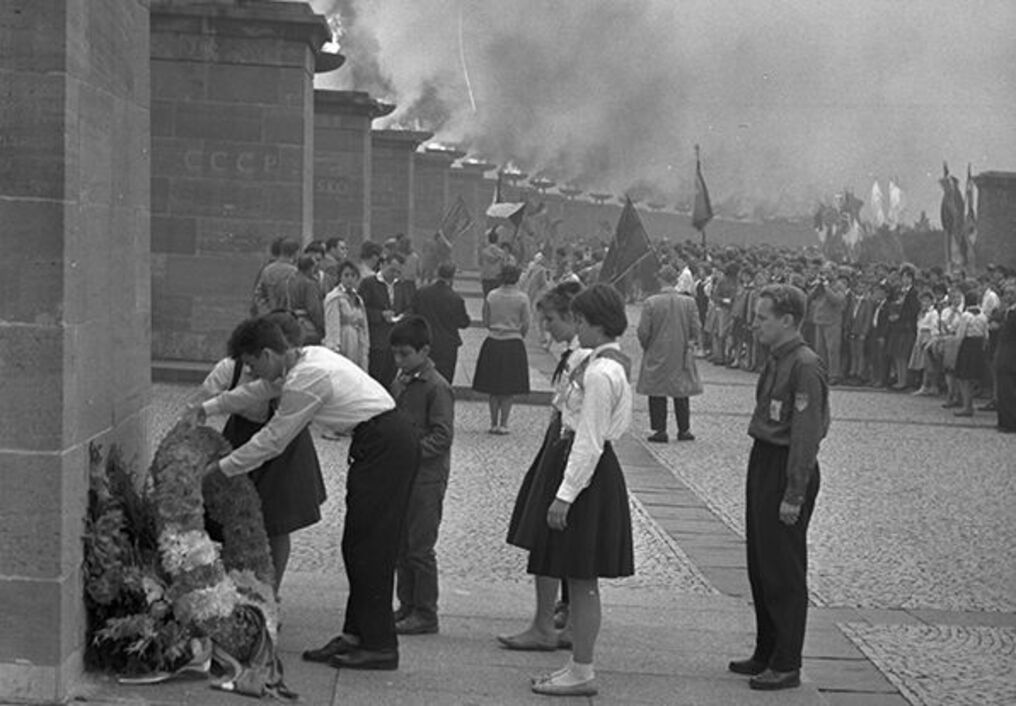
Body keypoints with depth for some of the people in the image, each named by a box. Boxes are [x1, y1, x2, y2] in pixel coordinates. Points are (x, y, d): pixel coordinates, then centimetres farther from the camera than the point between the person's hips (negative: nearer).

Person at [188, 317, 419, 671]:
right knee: (357, 545, 12)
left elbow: (272, 441, -11)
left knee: (371, 546, -6)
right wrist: (208, 407, 32)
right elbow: (259, 390, 28)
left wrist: (220, 467, -1)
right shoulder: (305, 358, 11)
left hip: (384, 447, -10)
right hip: (386, 442, 10)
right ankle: (355, 635, 16)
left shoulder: (305, 382, -19)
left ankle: (380, 646, -2)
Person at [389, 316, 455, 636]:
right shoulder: (399, 383, 12)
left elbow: (442, 435, -17)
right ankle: (407, 606, 23)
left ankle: (425, 613, 6)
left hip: (426, 477, -8)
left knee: (420, 548, -3)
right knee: (400, 546, 13)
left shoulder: (436, 387, -13)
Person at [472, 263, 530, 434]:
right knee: (509, 390, 7)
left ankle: (494, 423, 14)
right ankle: (503, 424, 6)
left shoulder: (491, 296, -3)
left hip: (493, 343, 2)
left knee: (493, 388, 12)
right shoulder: (522, 298, -8)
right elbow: (526, 325, -5)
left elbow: (485, 321, 1)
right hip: (513, 343, -2)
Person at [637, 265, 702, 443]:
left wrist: (647, 347, 9)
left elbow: (643, 332, -9)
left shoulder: (651, 303, -12)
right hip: (681, 355, 2)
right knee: (682, 394, 12)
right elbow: (696, 330, -3)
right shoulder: (689, 302, -7)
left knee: (657, 395, 6)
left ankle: (660, 430, 4)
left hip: (656, 355, -2)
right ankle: (684, 430, 15)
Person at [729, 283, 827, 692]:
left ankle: (786, 665, 8)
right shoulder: (776, 360, 10)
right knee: (759, 564, 16)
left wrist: (794, 496, -21)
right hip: (763, 462, 10)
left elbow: (806, 435, -20)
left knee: (784, 571, -2)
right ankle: (766, 654, 29)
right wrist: (761, 472, 14)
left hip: (788, 470, -10)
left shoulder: (805, 367, -18)